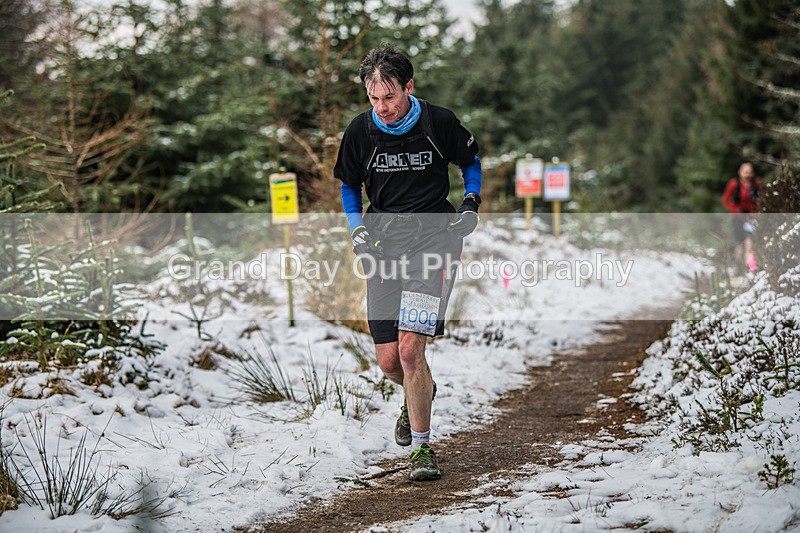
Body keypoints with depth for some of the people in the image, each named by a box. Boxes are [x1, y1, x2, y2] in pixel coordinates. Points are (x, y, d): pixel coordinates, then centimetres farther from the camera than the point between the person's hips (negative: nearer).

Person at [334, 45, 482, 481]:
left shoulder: (440, 123, -7)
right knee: (389, 360, 4)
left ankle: (421, 448, -4)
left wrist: (472, 202, -4)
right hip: (383, 245, 3)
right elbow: (349, 186, 15)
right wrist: (357, 227, -1)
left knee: (410, 347, -17)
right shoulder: (360, 131, -1)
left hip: (432, 240, -3)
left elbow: (471, 162, 12)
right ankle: (419, 395, 41)